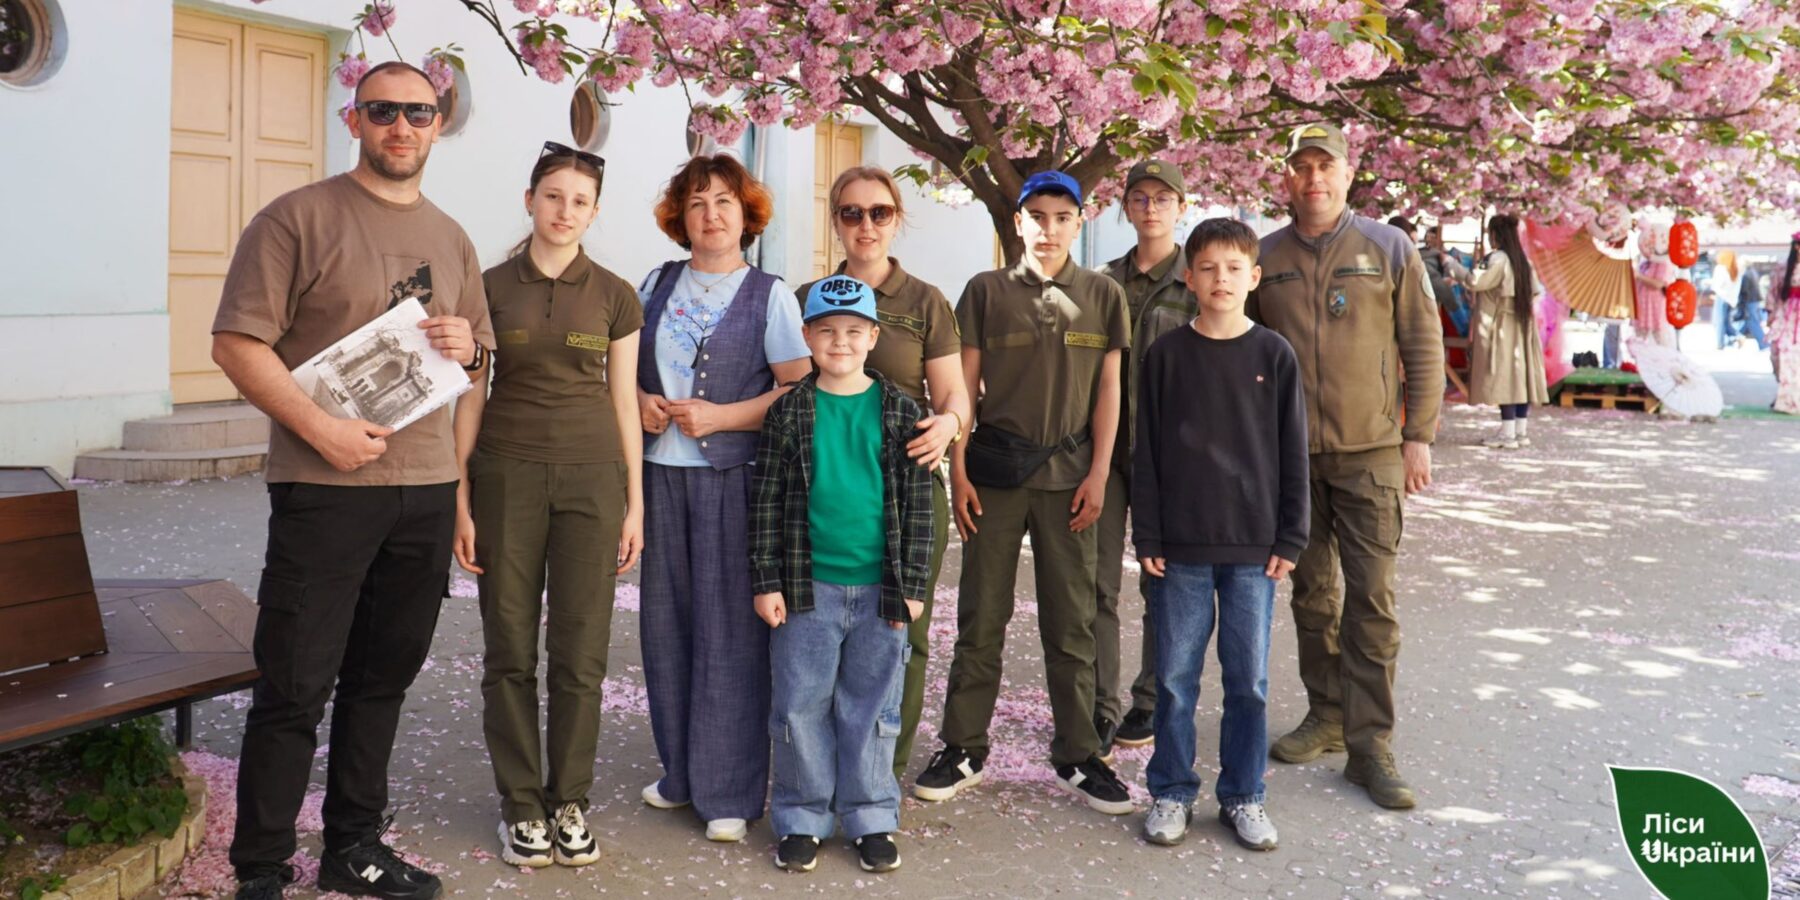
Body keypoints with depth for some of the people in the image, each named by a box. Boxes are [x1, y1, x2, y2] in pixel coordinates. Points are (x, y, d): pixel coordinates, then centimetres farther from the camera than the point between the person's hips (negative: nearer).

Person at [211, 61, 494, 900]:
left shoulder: (452, 240, 14)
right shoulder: (299, 217, -4)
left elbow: (479, 356, 22)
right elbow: (238, 342, -9)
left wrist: (468, 348, -2)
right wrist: (320, 427, -20)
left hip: (426, 488, 6)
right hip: (325, 487, -6)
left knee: (383, 676, 14)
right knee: (295, 687, -2)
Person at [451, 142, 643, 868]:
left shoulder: (614, 296, 5)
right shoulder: (490, 288, 3)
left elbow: (624, 403, 7)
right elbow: (470, 398, 4)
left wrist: (635, 503, 4)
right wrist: (460, 499, -2)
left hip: (591, 479, 1)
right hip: (507, 475, 0)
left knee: (580, 652, 2)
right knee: (510, 651, 4)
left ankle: (569, 801, 18)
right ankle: (521, 803, 18)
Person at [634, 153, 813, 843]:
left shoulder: (770, 295, 1)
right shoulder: (657, 285, 12)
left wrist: (720, 415, -14)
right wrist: (638, 400, -2)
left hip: (733, 479, -4)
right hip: (661, 474, 4)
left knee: (729, 631, -3)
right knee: (667, 625, 8)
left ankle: (729, 790, 6)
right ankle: (680, 770, 22)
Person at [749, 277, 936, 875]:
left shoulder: (899, 409, 2)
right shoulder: (789, 411, 0)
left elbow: (918, 504, 3)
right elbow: (765, 502, 1)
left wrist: (912, 585, 0)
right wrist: (766, 582, -3)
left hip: (880, 589, 1)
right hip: (808, 587, 0)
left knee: (873, 709, 10)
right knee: (802, 707, 7)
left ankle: (871, 818, 23)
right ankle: (801, 819, 21)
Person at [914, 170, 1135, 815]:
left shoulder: (1102, 295, 8)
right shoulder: (986, 291, 5)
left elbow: (1108, 389, 7)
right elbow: (963, 385, 4)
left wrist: (1098, 474, -1)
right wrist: (958, 471, -3)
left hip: (1068, 474, 1)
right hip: (994, 469, -1)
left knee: (1071, 621, 6)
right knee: (981, 616, 4)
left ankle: (1077, 756, 16)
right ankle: (962, 750, 14)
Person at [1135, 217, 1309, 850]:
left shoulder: (1274, 356, 2)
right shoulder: (1166, 355, 2)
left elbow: (1293, 452, 3)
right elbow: (1147, 452, 3)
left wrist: (1290, 538, 0)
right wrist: (1147, 537, -2)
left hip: (1253, 546, 0)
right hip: (1181, 547, 0)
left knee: (1248, 680, 7)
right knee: (1174, 677, 6)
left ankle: (1244, 796, 21)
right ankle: (1171, 793, 20)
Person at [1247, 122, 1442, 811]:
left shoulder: (1388, 248, 1)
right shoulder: (1265, 257, 6)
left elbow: (1424, 347, 2)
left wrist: (1419, 436, -2)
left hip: (1370, 453, -2)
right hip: (1289, 454, 2)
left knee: (1371, 598, -5)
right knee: (1311, 592, 10)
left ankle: (1371, 746, 0)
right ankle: (1327, 717, 24)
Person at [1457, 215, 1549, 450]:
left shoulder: (1498, 259, -14)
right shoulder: (1522, 260, 12)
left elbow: (1475, 282, -21)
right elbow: (1535, 292, 16)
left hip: (1500, 325, -8)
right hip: (1521, 325, 8)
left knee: (1503, 376, -8)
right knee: (1519, 374, 7)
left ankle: (1508, 433, -10)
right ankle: (1521, 431, 9)